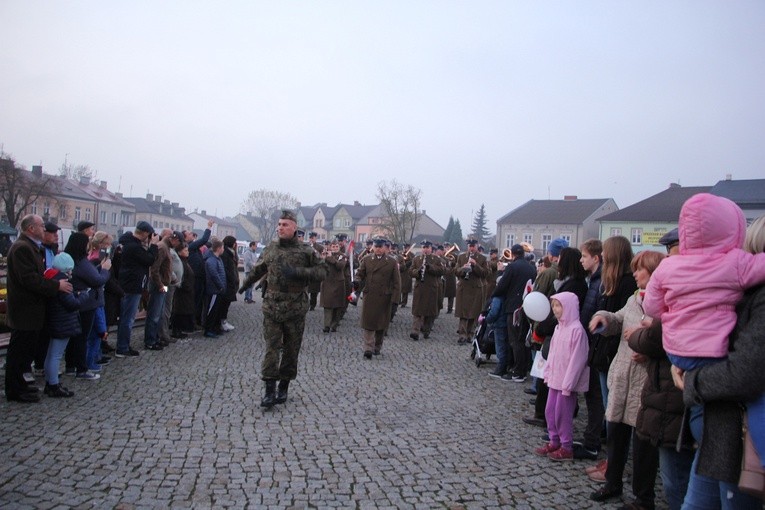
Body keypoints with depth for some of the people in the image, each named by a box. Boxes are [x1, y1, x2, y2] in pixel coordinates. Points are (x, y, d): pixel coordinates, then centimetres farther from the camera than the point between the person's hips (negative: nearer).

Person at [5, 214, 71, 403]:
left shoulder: (30, 246, 14)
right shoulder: (21, 248, -19)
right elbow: (28, 279, -25)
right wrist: (56, 286, -21)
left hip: (30, 309, 10)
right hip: (24, 311, -10)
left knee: (25, 349, 17)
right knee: (20, 350, 0)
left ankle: (18, 384, 28)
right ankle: (15, 391, 10)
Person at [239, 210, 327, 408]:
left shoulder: (305, 251, -4)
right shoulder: (271, 248, 7)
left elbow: (322, 270, -8)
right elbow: (258, 269, 23)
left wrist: (298, 272, -20)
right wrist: (245, 285, 31)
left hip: (295, 308, -2)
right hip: (272, 305, 2)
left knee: (291, 349, 7)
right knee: (271, 347, -4)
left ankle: (284, 388, 21)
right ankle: (270, 390, -1)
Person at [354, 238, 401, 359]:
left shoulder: (392, 262, 1)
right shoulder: (366, 260, 6)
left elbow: (396, 282, 1)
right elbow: (359, 274, 8)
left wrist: (394, 298, -6)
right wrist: (357, 281, -16)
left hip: (384, 298, 0)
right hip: (369, 297, 1)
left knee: (381, 323, 9)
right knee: (368, 323, -3)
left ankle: (377, 347, 25)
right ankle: (368, 349, -1)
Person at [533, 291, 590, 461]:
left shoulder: (576, 329, -18)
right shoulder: (559, 327, 9)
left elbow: (577, 358, -19)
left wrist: (568, 383, -19)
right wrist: (548, 373, 10)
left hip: (567, 381, -8)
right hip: (555, 378, 8)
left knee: (563, 413, 1)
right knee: (550, 411, 14)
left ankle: (566, 447, 15)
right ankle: (554, 442, 27)